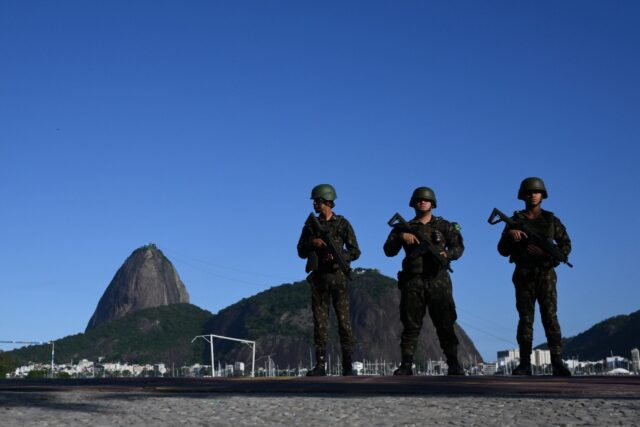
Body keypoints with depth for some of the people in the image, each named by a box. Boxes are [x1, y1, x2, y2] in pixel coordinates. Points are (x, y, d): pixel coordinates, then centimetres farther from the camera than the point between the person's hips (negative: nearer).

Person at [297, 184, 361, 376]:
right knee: (320, 322, 1)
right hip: (317, 277, 3)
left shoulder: (342, 224, 3)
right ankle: (320, 365, 3)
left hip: (337, 276, -3)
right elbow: (301, 252, 12)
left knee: (344, 320, -5)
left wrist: (339, 257, -16)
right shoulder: (310, 225, 12)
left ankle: (348, 365, -2)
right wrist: (312, 243, -8)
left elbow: (355, 252, 3)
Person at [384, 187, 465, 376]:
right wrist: (401, 236, -11)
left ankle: (453, 364, 1)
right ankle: (406, 365, 2)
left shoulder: (444, 226, 14)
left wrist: (447, 254, -11)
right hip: (412, 282, 1)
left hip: (438, 280, 0)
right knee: (411, 325, 0)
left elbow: (458, 247, 10)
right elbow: (388, 251, 6)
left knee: (445, 324, -2)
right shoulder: (405, 227, 14)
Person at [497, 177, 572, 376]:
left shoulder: (551, 220, 8)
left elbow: (566, 246, 4)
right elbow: (503, 250, 5)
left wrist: (545, 251, -14)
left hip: (546, 274, -1)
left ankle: (557, 363, -15)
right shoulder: (515, 221, 9)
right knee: (525, 320, 0)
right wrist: (510, 235, -15)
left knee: (550, 317, -10)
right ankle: (525, 364, 1)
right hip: (524, 276, 1)